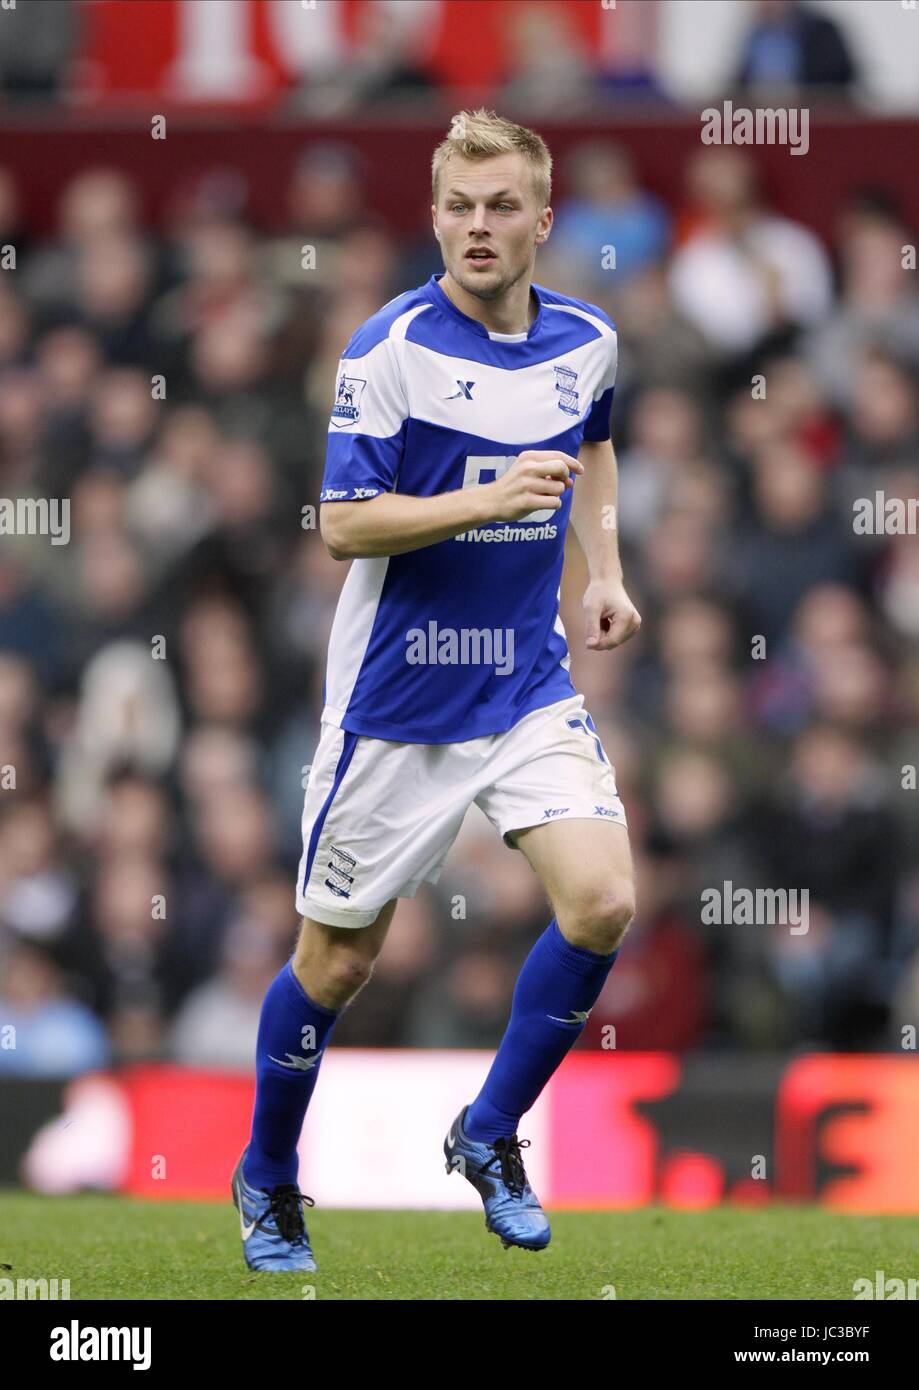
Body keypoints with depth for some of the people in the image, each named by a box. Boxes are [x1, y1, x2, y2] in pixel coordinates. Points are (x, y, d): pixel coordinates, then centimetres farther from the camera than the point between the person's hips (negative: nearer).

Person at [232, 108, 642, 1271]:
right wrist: (488, 500, -29)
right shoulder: (389, 349, -15)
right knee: (337, 960, 5)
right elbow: (344, 525, -18)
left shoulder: (585, 341, 1)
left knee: (602, 901, -15)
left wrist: (605, 572, 15)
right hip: (397, 694, -4)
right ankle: (266, 1179, 29)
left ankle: (489, 1135, 5)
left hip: (529, 682, 4)